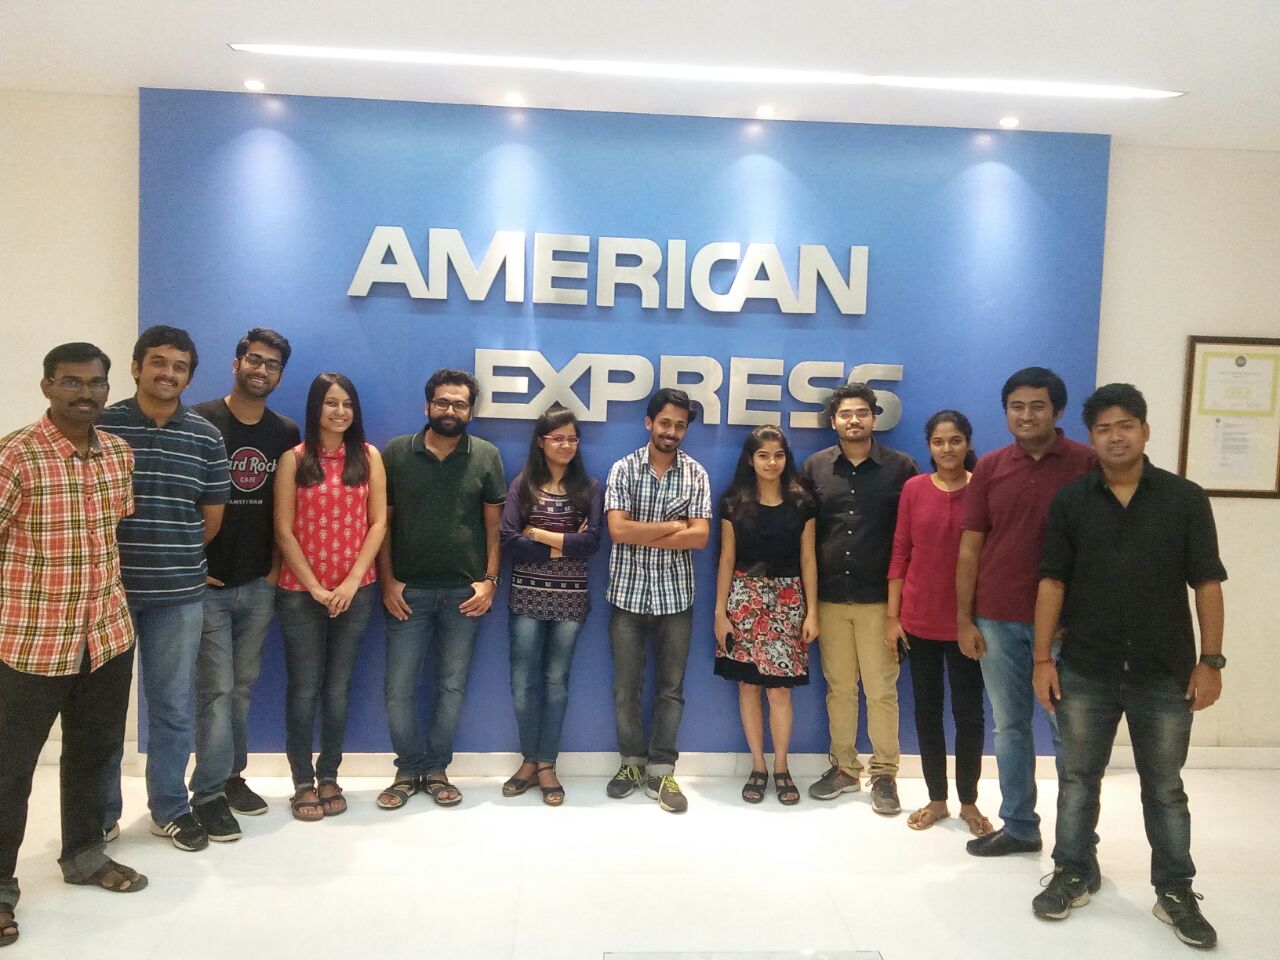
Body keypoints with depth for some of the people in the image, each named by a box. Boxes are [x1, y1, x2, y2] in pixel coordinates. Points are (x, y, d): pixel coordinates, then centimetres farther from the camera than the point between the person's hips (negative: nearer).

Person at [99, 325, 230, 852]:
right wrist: (120, 558, 1)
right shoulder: (100, 425, -3)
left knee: (173, 705, 10)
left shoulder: (206, 437, 3)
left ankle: (170, 808, 25)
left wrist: (176, 560, 8)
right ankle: (100, 811, 26)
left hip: (179, 593, 1)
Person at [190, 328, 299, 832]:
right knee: (216, 688, -3)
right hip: (208, 582, -4)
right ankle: (208, 793, 8)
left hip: (259, 583, 4)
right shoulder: (200, 421, -6)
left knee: (242, 686, 12)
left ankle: (231, 776, 25)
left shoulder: (287, 433, 6)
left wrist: (277, 564, 5)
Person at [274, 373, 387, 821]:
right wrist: (315, 586, -9)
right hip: (301, 592, -1)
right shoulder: (294, 459, -2)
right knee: (304, 688, 5)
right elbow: (284, 531, -4)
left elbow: (378, 522, -1)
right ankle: (303, 782, 17)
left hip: (355, 591, 1)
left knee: (338, 686, 10)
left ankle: (329, 777, 23)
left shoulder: (369, 456, 2)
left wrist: (352, 580, -9)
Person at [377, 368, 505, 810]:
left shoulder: (486, 456, 1)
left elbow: (494, 525, 3)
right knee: (399, 688, 3)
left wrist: (489, 581, -4)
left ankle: (436, 769, 24)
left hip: (464, 592, 0)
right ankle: (408, 769, 22)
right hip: (408, 590, 0)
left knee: (452, 686, 8)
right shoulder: (396, 453, 0)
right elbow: (382, 521, 2)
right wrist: (387, 582, -3)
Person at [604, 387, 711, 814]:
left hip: (676, 596, 1)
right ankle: (632, 761, 28)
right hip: (628, 594, 0)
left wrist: (642, 535, -14)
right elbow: (617, 529, -14)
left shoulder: (696, 474, 0)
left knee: (671, 687, 8)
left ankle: (660, 771, 20)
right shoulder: (623, 469, -3)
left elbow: (700, 536, -11)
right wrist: (672, 526, -11)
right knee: (626, 686, 10)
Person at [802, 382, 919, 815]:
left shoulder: (901, 468, -1)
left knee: (881, 690, 3)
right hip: (830, 598, 2)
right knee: (838, 688, 12)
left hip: (879, 599, -2)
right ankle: (843, 768, 25)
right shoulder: (815, 467, 5)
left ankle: (884, 775, 16)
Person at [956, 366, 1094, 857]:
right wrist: (964, 619, 2)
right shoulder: (990, 467, 5)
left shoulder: (1087, 463, -4)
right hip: (997, 619, 3)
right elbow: (969, 548, 6)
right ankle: (1018, 826, 26)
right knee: (1010, 726, 13)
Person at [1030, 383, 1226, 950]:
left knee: (1165, 787, 13)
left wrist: (1210, 660, -6)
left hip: (1165, 674, 0)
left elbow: (1207, 584, -1)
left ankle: (1175, 891, 27)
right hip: (1085, 672, 1)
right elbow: (1052, 583, -1)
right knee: (1078, 779, 12)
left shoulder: (1185, 499, -2)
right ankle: (1072, 876, 27)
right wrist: (1043, 658, -5)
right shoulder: (1070, 502, -1)